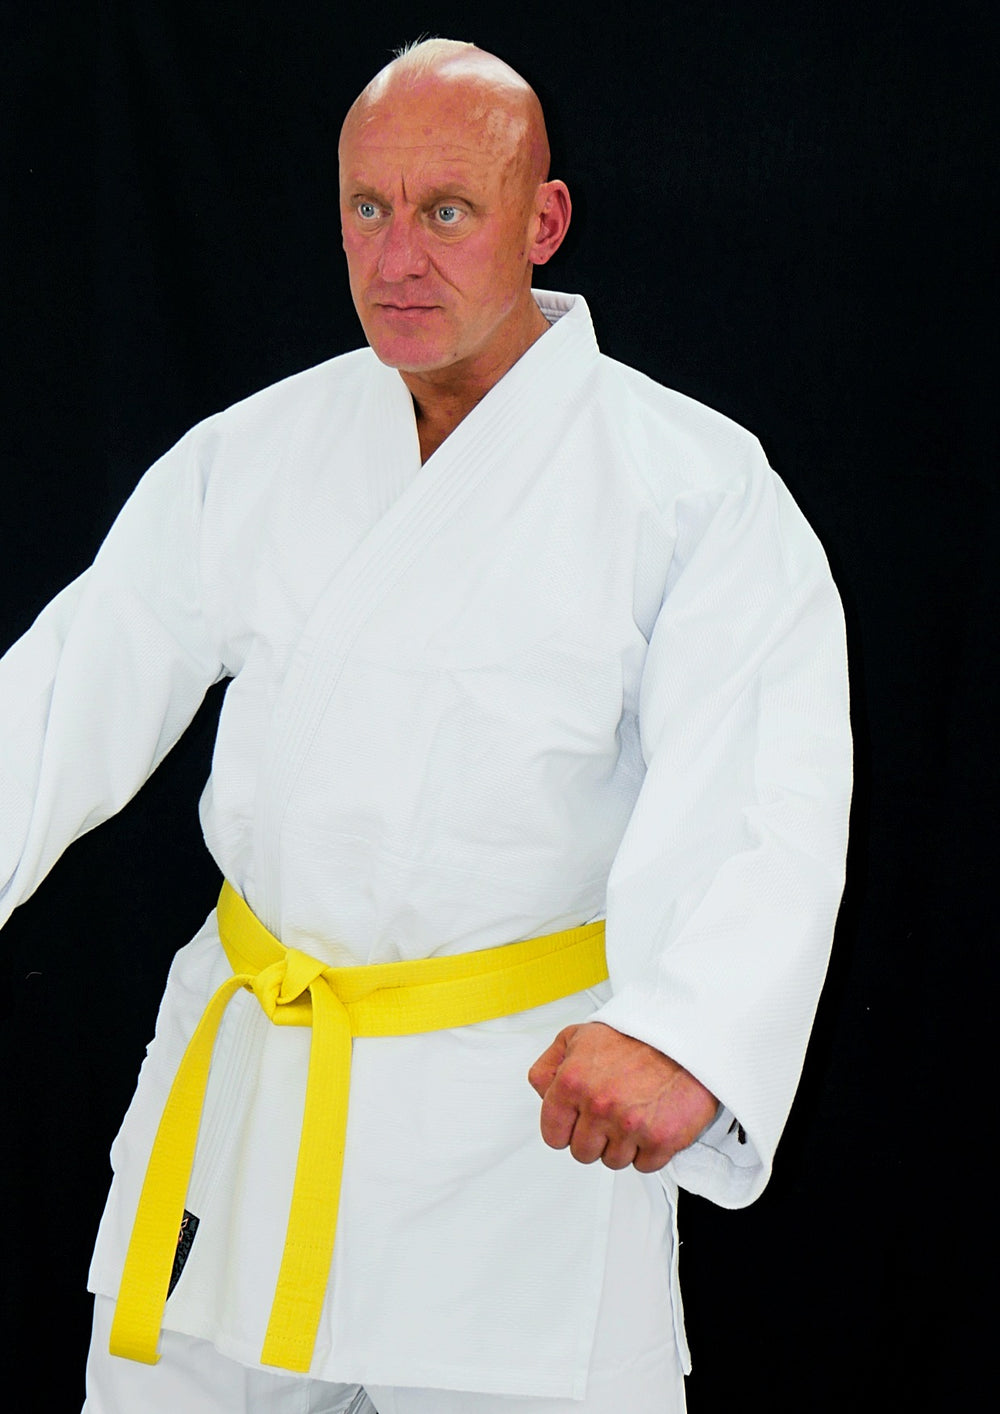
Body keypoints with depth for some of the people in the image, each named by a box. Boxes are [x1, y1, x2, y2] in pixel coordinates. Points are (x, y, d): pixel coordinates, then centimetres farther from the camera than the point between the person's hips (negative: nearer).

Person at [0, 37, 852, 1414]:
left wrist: (684, 1031, -41)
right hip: (240, 1093, 4)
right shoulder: (250, 457, 5)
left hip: (533, 1117, -4)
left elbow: (763, 797, -22)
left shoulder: (693, 485, -9)